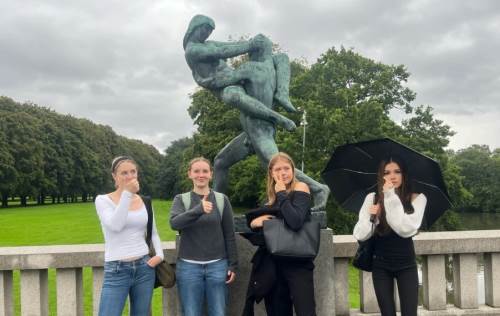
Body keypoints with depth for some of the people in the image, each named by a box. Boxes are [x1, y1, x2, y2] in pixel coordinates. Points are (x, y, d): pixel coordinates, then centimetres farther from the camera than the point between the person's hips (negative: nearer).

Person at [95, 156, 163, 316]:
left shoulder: (144, 201, 8)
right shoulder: (103, 200, -3)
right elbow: (115, 225, -20)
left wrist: (160, 254, 1)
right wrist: (127, 194, -19)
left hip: (145, 268, 4)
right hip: (116, 271, -4)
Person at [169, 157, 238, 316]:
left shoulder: (222, 199, 3)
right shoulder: (181, 199, 2)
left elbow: (229, 235, 6)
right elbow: (174, 223, -18)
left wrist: (233, 265, 2)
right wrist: (199, 209, -32)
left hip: (217, 265, 1)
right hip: (189, 266, 0)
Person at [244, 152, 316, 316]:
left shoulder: (300, 188, -6)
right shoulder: (272, 197, 11)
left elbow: (296, 222, -24)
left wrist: (282, 194, -13)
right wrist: (254, 222, -6)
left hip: (297, 262, -6)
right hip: (273, 262, 6)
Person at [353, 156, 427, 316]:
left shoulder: (417, 198, -7)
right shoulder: (372, 198, -3)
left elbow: (406, 229, -23)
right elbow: (360, 235, -7)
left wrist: (391, 197, -24)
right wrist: (371, 217, -25)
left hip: (406, 264, -1)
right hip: (380, 265, 1)